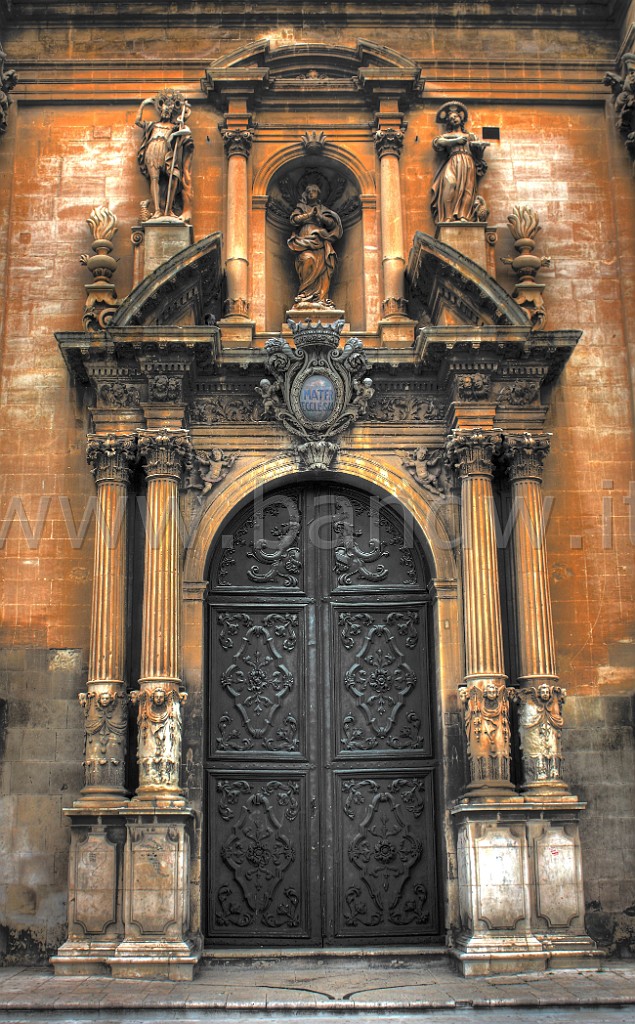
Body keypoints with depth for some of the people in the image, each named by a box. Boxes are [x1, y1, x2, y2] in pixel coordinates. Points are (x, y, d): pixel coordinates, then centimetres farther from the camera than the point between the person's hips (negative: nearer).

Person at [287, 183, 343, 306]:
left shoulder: (323, 209, 22)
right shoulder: (301, 207, 19)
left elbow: (333, 222, 8)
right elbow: (294, 219, 2)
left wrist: (320, 216, -8)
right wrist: (309, 215, -7)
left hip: (320, 242, 2)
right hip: (305, 239, -2)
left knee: (321, 267, -13)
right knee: (308, 261, -26)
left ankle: (321, 298, -18)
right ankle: (305, 296, -29)